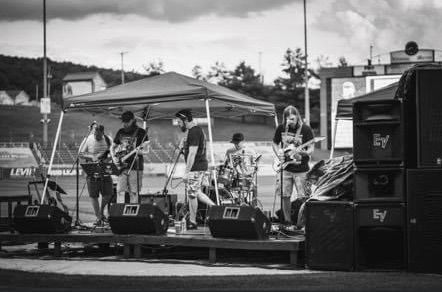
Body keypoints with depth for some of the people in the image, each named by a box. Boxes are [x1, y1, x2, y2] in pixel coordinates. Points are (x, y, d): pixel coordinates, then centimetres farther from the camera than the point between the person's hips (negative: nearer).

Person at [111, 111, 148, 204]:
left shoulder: (141, 132, 1)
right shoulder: (120, 132, 13)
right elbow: (113, 147, 21)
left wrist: (139, 151, -26)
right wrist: (114, 157, 3)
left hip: (135, 166, -4)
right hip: (122, 166, 4)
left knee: (134, 193, -3)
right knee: (120, 191, -2)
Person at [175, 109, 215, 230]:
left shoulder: (194, 132, -17)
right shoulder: (197, 130, 16)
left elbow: (192, 153, -22)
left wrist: (186, 172, -22)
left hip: (196, 168, -10)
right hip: (200, 166, 10)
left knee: (192, 194, -3)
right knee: (196, 192, 16)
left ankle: (192, 222, 4)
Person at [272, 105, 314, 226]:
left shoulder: (305, 129, -7)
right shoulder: (281, 128, 3)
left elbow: (311, 149, -8)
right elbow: (275, 144, 17)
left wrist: (300, 152, -27)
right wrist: (279, 154, -2)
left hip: (301, 170, -3)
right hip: (285, 168, 3)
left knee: (303, 198, -5)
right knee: (284, 196, 3)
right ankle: (287, 222, 16)